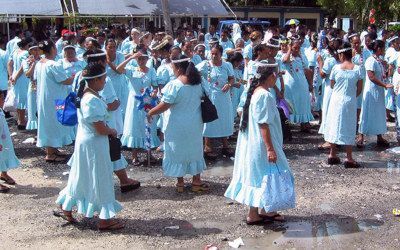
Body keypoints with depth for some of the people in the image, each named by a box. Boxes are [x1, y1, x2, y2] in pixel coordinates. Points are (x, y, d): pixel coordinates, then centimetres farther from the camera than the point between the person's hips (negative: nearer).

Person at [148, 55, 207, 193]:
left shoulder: (174, 85, -21)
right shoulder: (199, 82, -3)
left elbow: (164, 106, -19)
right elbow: (203, 97, 10)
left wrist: (150, 113, -3)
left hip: (178, 125, -5)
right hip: (195, 124, 5)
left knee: (178, 151, 11)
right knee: (194, 150, 17)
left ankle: (180, 183, 21)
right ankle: (196, 181, 25)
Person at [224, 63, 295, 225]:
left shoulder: (255, 92, 9)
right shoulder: (264, 96, -21)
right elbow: (263, 125, -24)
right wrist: (270, 149, -22)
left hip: (253, 143, 10)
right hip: (261, 145, -10)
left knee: (259, 177, 17)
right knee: (262, 177, 0)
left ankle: (265, 210, 29)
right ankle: (253, 215, 9)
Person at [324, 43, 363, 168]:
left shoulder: (336, 68, -7)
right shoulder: (357, 69, -7)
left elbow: (332, 85, 4)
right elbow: (359, 89, -2)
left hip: (336, 101, 1)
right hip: (350, 102, -1)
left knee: (335, 126, 12)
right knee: (349, 128, 5)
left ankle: (332, 155, 18)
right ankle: (349, 158, 5)